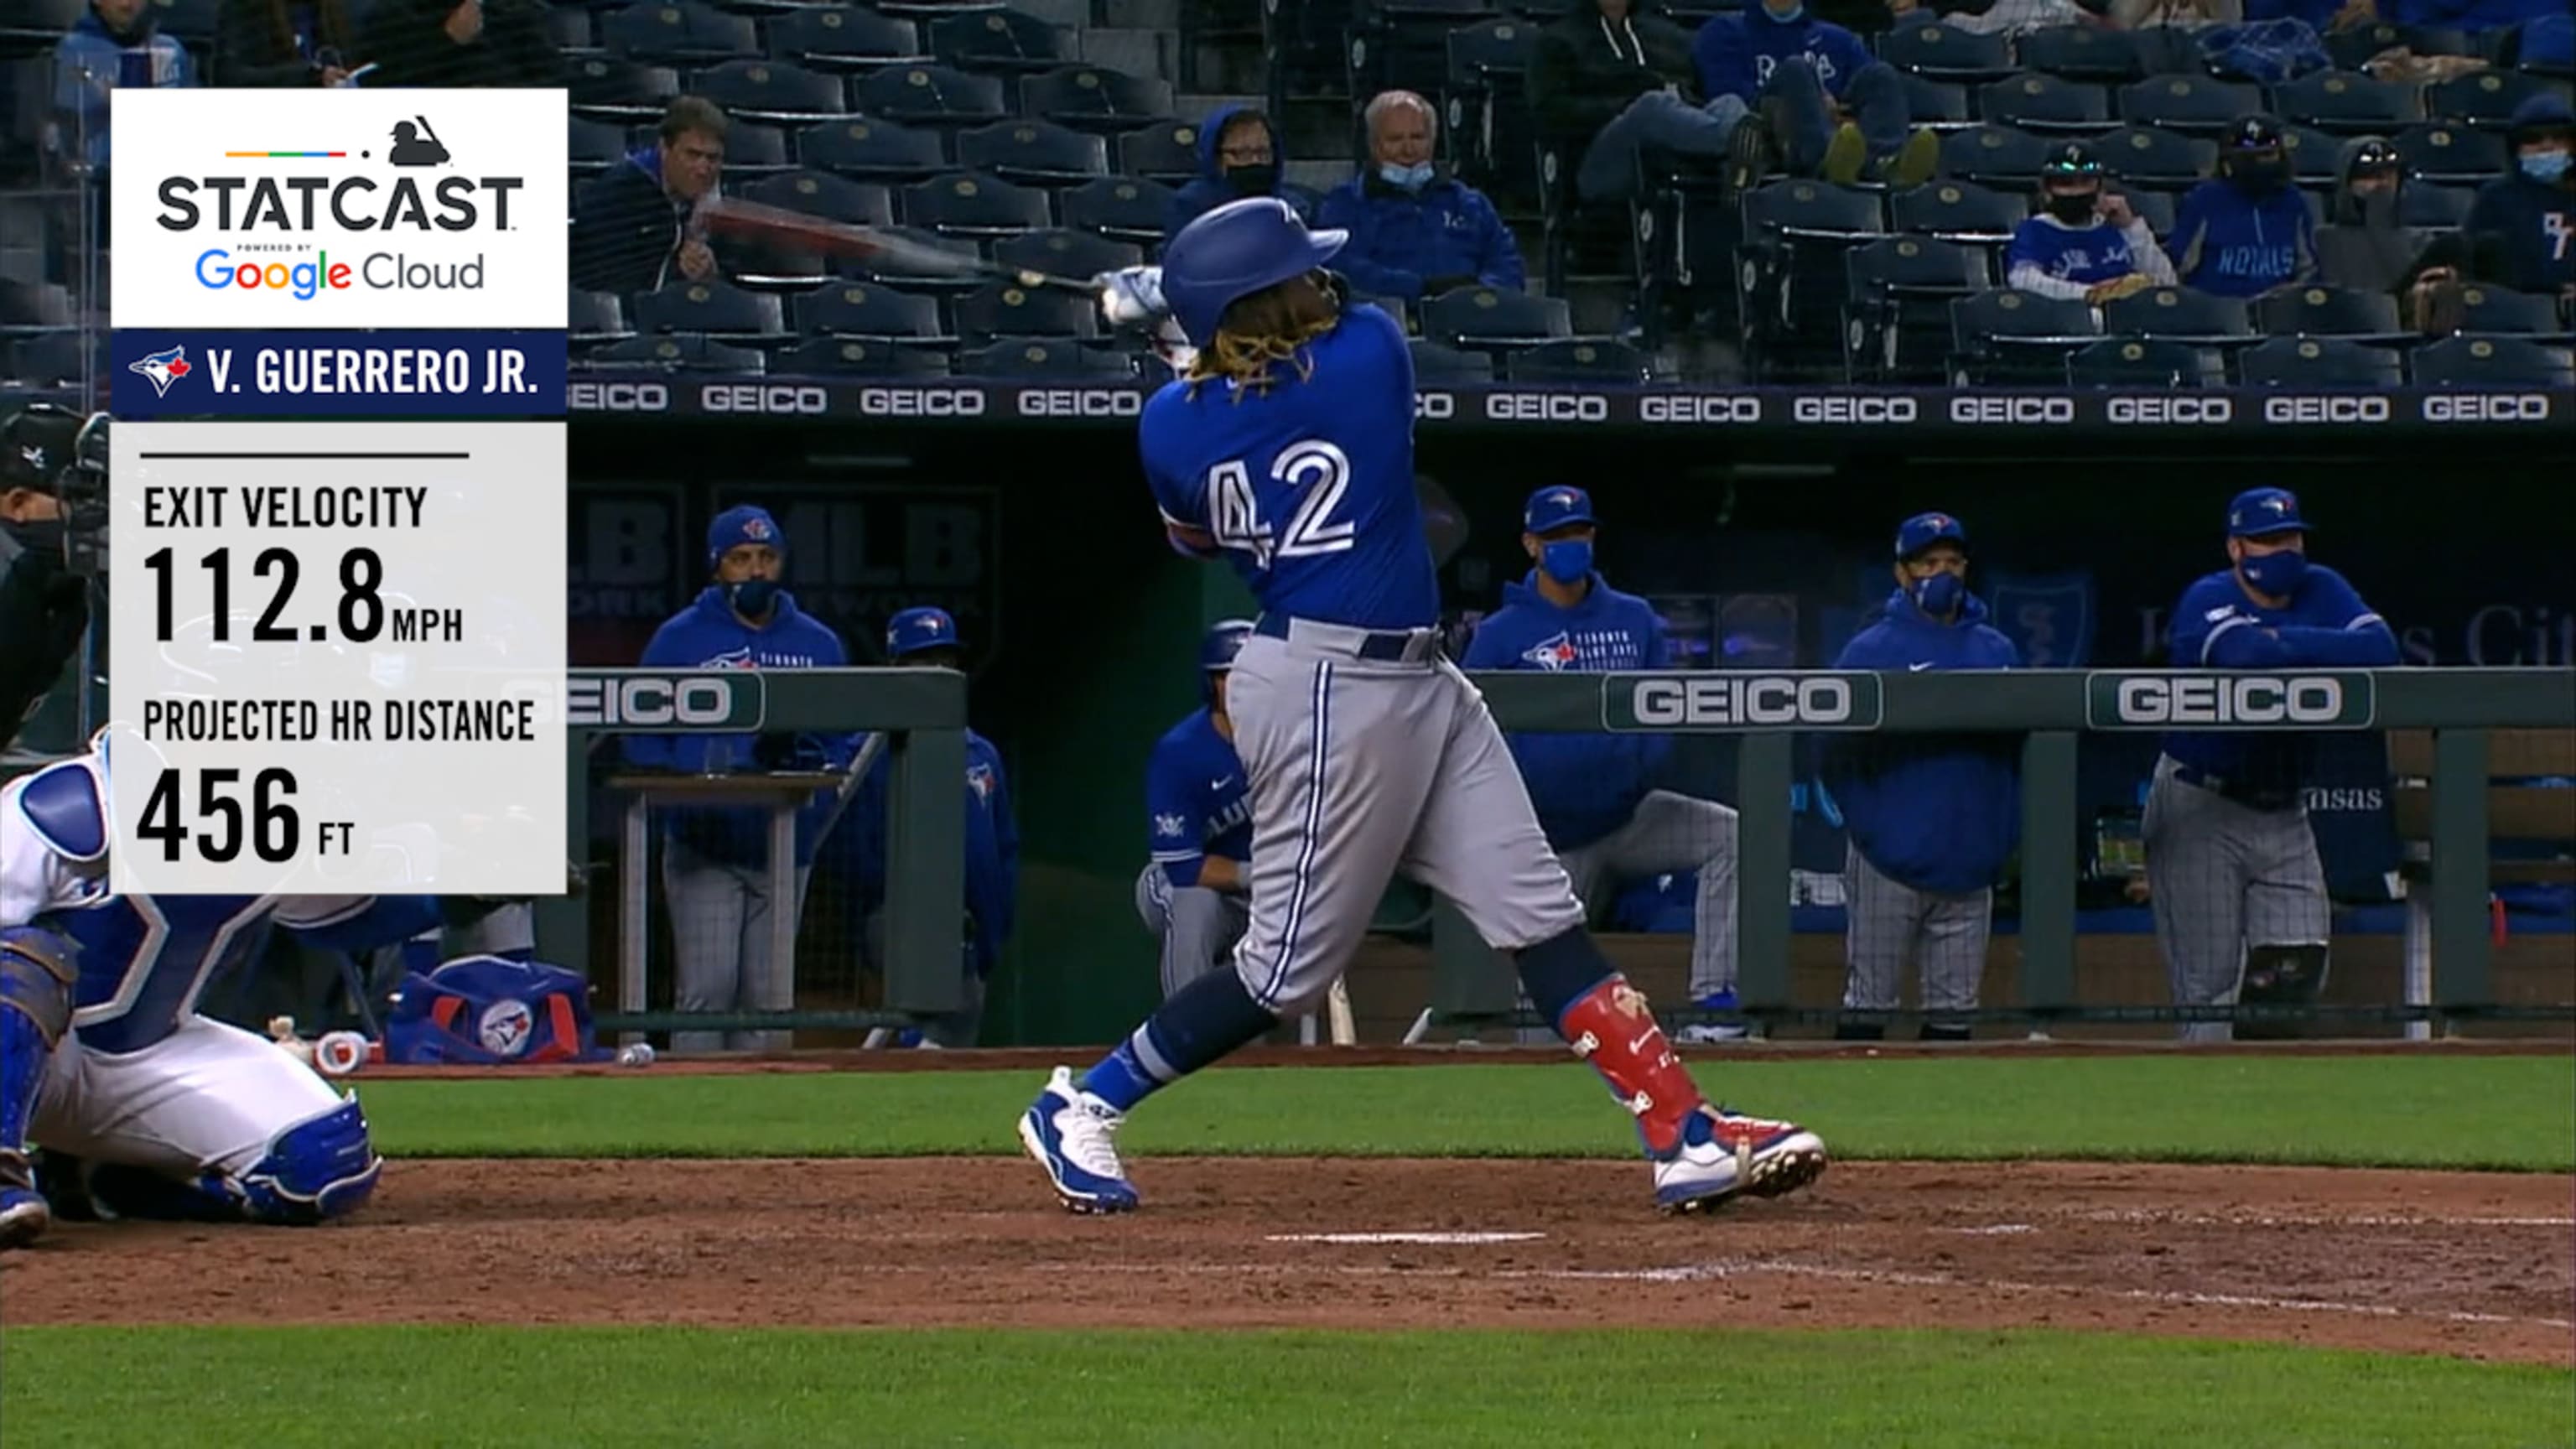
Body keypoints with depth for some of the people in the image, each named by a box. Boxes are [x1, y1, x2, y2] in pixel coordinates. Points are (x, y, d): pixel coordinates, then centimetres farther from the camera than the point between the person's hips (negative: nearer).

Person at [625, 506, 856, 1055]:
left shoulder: (819, 645, 12)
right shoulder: (679, 639, 3)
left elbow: (842, 742, 11)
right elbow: (644, 741, 1)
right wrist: (684, 802, -17)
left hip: (785, 848, 3)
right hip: (702, 852, -3)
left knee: (764, 997, 6)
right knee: (707, 989, -10)